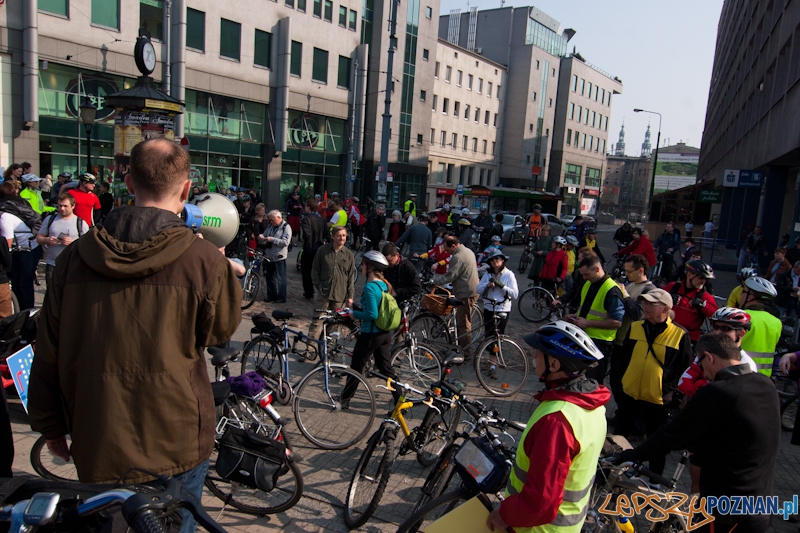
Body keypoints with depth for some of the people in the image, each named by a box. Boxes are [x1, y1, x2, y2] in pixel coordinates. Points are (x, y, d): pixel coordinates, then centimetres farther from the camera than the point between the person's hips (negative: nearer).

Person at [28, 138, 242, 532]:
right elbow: (223, 328, 0)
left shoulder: (74, 257, -6)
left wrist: (49, 426, 16)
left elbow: (48, 353, 2)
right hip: (175, 445, -3)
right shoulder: (205, 260, -18)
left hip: (96, 448, 4)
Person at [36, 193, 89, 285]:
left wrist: (72, 242, -19)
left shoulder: (81, 223, 2)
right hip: (52, 265, 3)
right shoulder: (50, 219, 11)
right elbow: (39, 238, 13)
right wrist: (47, 240, -9)